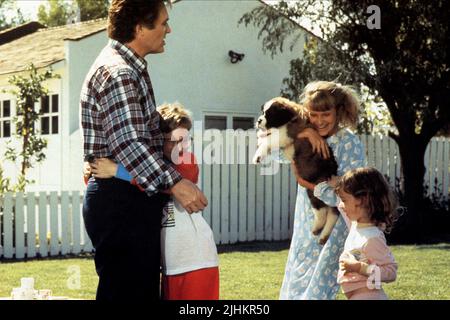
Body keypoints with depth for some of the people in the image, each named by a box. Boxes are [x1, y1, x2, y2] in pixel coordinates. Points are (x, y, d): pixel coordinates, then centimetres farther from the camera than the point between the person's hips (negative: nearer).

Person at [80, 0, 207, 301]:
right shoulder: (117, 73, -16)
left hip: (133, 199, 11)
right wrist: (175, 183, -28)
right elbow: (128, 143, -26)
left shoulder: (130, 68, 18)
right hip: (121, 202, -11)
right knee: (127, 290, -8)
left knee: (144, 287, 14)